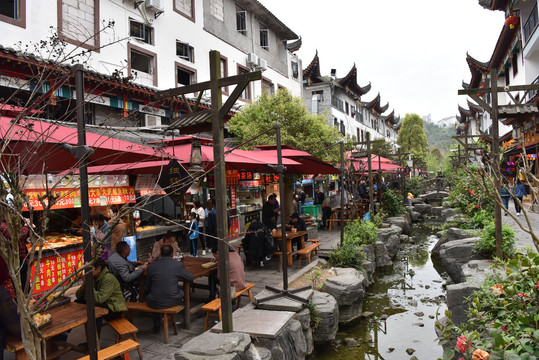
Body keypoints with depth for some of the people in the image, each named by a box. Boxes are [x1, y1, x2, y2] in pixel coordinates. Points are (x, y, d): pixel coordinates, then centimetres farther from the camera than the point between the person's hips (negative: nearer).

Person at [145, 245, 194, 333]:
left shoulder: (151, 266, -2)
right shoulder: (178, 265, -5)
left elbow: (147, 288, 7)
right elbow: (191, 278, 10)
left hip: (155, 303, 1)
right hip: (172, 302, 0)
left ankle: (156, 326, 37)